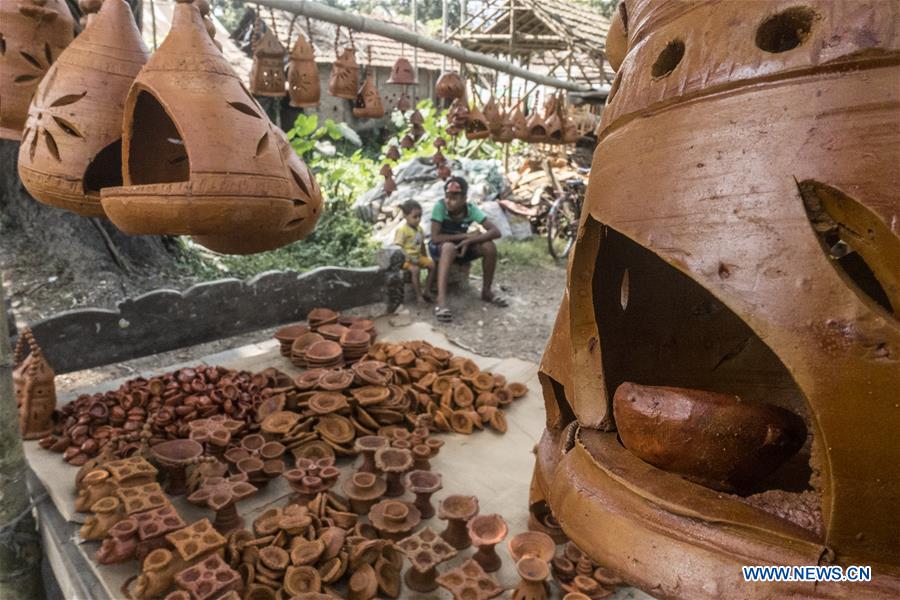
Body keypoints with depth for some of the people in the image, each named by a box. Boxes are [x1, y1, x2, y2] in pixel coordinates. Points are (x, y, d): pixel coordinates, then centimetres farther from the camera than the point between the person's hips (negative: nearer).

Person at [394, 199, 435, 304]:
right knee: (415, 270, -31)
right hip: (405, 258, -8)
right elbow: (398, 247, -19)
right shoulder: (402, 229, -16)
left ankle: (426, 292, -1)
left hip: (418, 256, 8)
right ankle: (419, 297, -22)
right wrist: (409, 258, -26)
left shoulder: (419, 228, 8)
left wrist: (426, 258, 10)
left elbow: (422, 244, 17)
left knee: (431, 265, -7)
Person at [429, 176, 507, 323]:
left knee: (489, 246, -22)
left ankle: (486, 291, -3)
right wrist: (465, 235, -27)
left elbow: (496, 232, -22)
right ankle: (441, 301, -47)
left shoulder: (471, 209, -16)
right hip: (439, 248, -3)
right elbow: (435, 237, -27)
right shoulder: (440, 206, -22)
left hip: (461, 247, 3)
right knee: (449, 247, -39)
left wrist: (469, 240, -33)